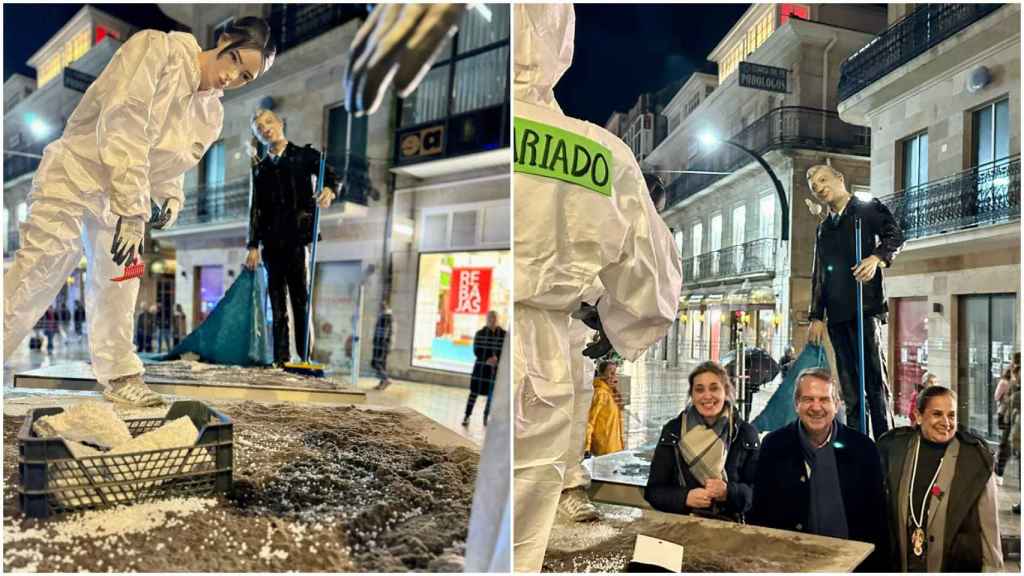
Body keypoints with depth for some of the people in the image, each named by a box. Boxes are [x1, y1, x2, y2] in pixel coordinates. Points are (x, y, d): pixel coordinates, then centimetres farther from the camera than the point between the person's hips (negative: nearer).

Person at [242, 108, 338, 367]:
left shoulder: (304, 154, 9)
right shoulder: (260, 168, 19)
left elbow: (332, 177, -4)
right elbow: (256, 209, 14)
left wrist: (329, 189, -28)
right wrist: (253, 246, 5)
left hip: (299, 236, -4)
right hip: (272, 240, 4)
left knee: (301, 298, -7)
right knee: (277, 300, 3)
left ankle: (305, 357, -7)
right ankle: (280, 358, 6)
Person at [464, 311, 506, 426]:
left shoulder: (504, 334, -1)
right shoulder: (480, 333, 0)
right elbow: (476, 350, -4)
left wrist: (497, 358, -19)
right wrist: (487, 359, -19)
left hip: (496, 368, 1)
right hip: (481, 366, -1)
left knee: (492, 393, 5)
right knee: (475, 391, -2)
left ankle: (486, 417, 19)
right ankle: (467, 416, 6)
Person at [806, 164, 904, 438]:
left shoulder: (869, 209, 9)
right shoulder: (824, 228, 24)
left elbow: (895, 236, -7)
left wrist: (876, 257, -27)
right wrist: (816, 316, 13)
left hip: (865, 306, -6)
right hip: (836, 313, 6)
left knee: (874, 377, -9)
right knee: (849, 384, 6)